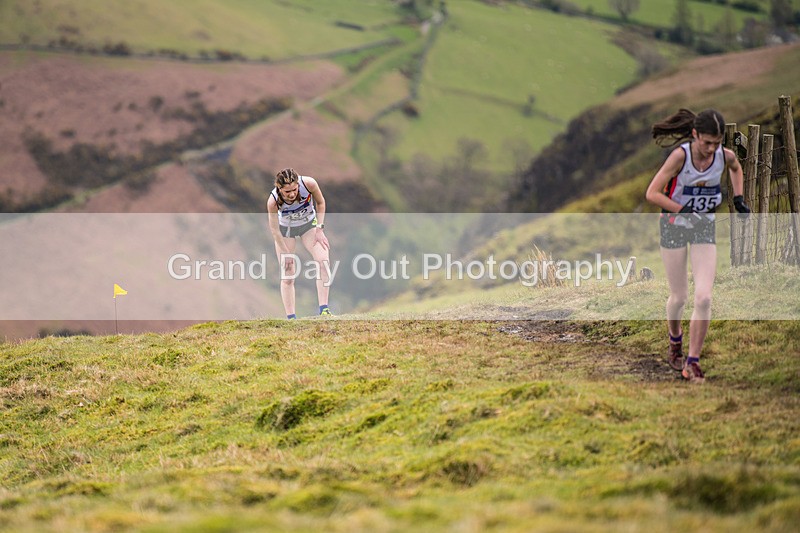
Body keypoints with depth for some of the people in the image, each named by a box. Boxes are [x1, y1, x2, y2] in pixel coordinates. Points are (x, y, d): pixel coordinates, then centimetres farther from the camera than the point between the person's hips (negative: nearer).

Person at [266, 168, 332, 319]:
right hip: (285, 229, -1)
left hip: (308, 224, 1)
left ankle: (323, 309, -20)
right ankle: (291, 317, 1)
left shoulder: (308, 183, -32)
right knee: (287, 276, -6)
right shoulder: (273, 201, -34)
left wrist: (319, 229, -13)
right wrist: (286, 253, -14)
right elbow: (274, 230, -19)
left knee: (323, 260, -21)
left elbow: (320, 202, -9)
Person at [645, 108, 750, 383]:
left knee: (703, 298, -11)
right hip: (674, 226, -3)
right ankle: (675, 343, 39)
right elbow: (652, 193, -20)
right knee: (679, 296, 7)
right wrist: (684, 211, -26)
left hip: (705, 228, 3)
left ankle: (692, 362, -3)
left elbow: (735, 167, 18)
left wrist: (738, 198, 9)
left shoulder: (725, 156, -10)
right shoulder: (680, 155, -22)